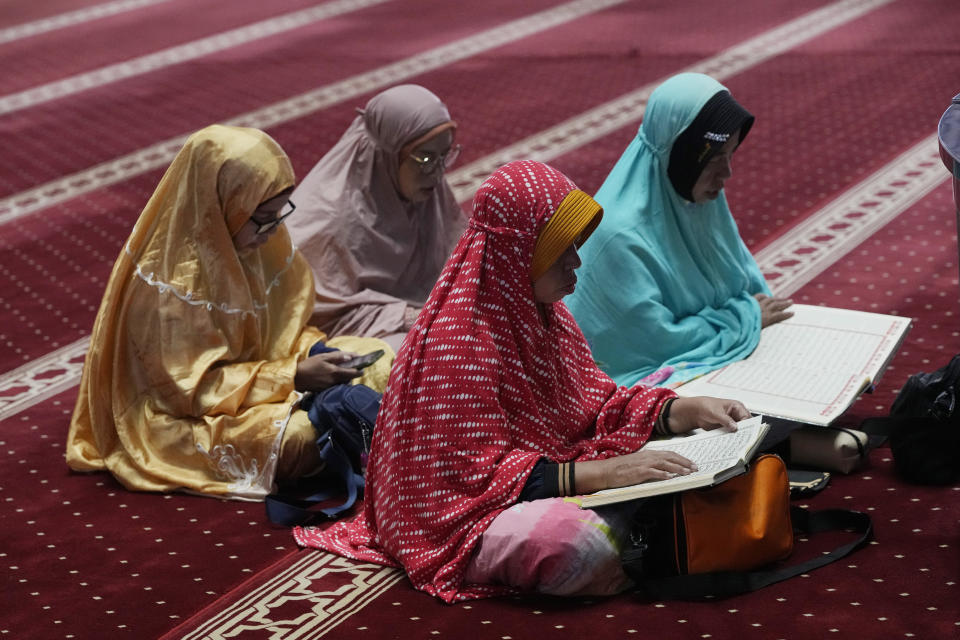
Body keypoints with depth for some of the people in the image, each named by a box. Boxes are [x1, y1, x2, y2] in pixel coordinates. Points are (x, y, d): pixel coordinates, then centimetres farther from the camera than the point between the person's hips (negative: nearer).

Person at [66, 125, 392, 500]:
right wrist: (293, 377, -26)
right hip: (175, 421, -7)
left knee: (377, 360, -5)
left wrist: (315, 350, -14)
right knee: (302, 434, -31)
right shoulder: (172, 277, -26)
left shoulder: (259, 240, -5)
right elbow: (189, 388, -23)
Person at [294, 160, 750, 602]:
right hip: (467, 513, -8)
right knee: (583, 543, -33)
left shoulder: (542, 312, 6)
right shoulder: (456, 340, -22)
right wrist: (598, 474, -29)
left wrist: (687, 410, -4)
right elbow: (477, 473, -23)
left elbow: (595, 401, 11)